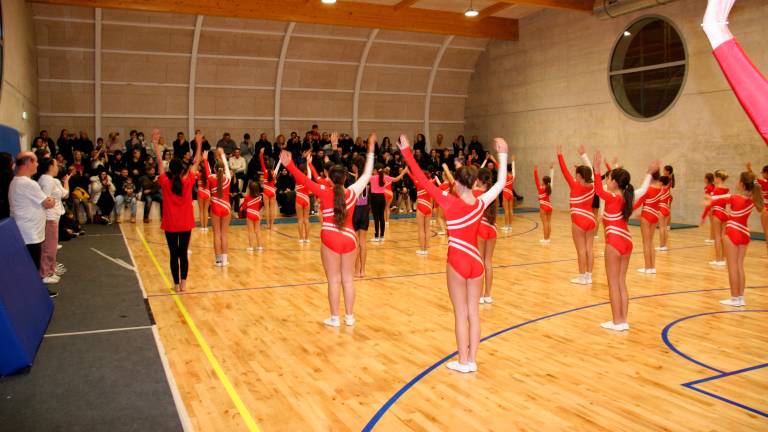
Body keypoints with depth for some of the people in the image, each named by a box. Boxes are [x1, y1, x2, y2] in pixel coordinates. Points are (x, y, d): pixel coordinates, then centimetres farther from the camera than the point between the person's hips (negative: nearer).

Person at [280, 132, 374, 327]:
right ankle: (350, 316, 18)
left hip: (330, 238, -2)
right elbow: (367, 174, 6)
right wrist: (370, 151, 11)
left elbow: (304, 180, -14)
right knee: (348, 279, 11)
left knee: (334, 280, 4)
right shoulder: (352, 192, -2)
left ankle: (335, 318, 10)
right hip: (349, 238, 2)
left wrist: (289, 165, -13)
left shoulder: (324, 193, -7)